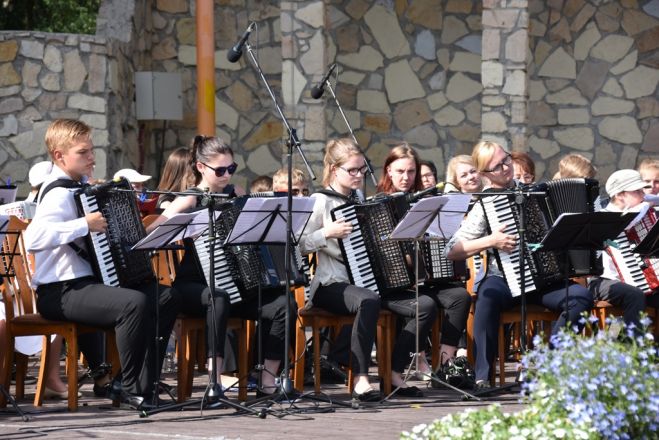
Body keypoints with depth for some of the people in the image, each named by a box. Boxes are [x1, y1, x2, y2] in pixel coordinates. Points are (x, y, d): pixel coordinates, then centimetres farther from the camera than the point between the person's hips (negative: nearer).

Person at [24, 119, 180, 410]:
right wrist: (84, 225, -33)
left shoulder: (79, 188, 15)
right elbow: (33, 238, -34)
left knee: (166, 297, 6)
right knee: (133, 303, -32)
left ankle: (147, 379, 8)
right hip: (62, 292, -10)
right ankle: (131, 389, -22)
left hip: (87, 281, 10)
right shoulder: (59, 194, -15)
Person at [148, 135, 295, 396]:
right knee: (219, 297, -41)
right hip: (193, 286, -6)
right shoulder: (190, 201, -4)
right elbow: (150, 232, -16)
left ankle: (268, 382, -18)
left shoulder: (233, 197, 12)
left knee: (284, 304, -18)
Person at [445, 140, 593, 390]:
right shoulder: (484, 206, 0)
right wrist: (490, 242, -17)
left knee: (581, 296, -25)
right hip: (505, 281, -4)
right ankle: (483, 376, -33)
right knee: (489, 294, -38)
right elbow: (451, 251, -6)